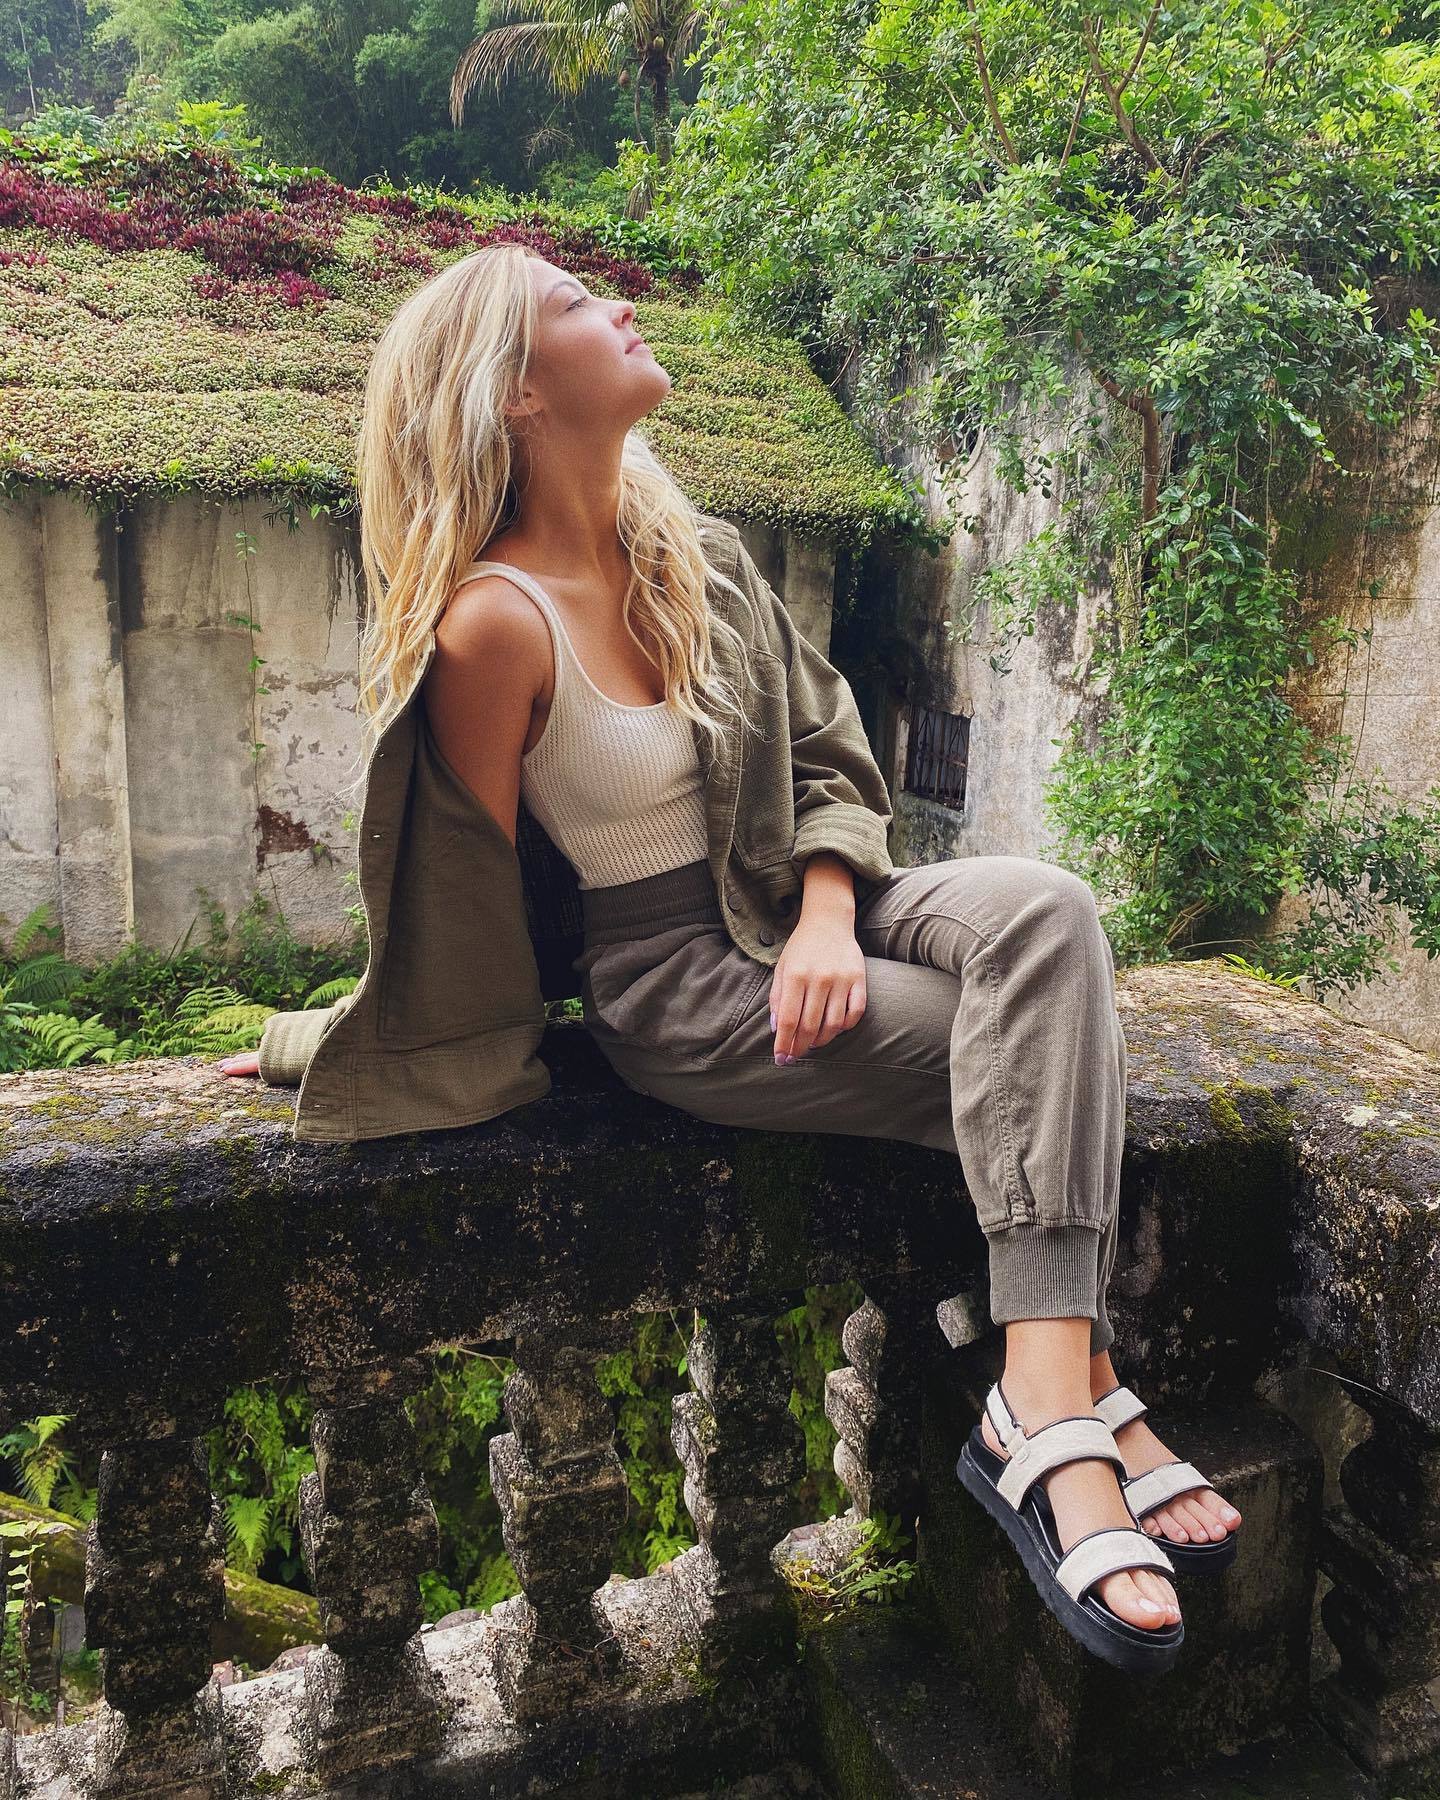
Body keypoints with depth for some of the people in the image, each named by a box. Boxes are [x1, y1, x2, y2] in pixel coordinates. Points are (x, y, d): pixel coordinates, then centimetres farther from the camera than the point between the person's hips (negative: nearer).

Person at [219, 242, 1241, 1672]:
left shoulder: (701, 557, 8)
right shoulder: (495, 625, -16)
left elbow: (833, 751, 9)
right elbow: (475, 915, -5)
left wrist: (827, 915, -9)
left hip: (801, 918, 7)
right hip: (671, 990, -6)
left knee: (1039, 910, -23)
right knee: (1038, 1048, -21)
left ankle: (1047, 1403, -26)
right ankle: (1074, 1402, -14)